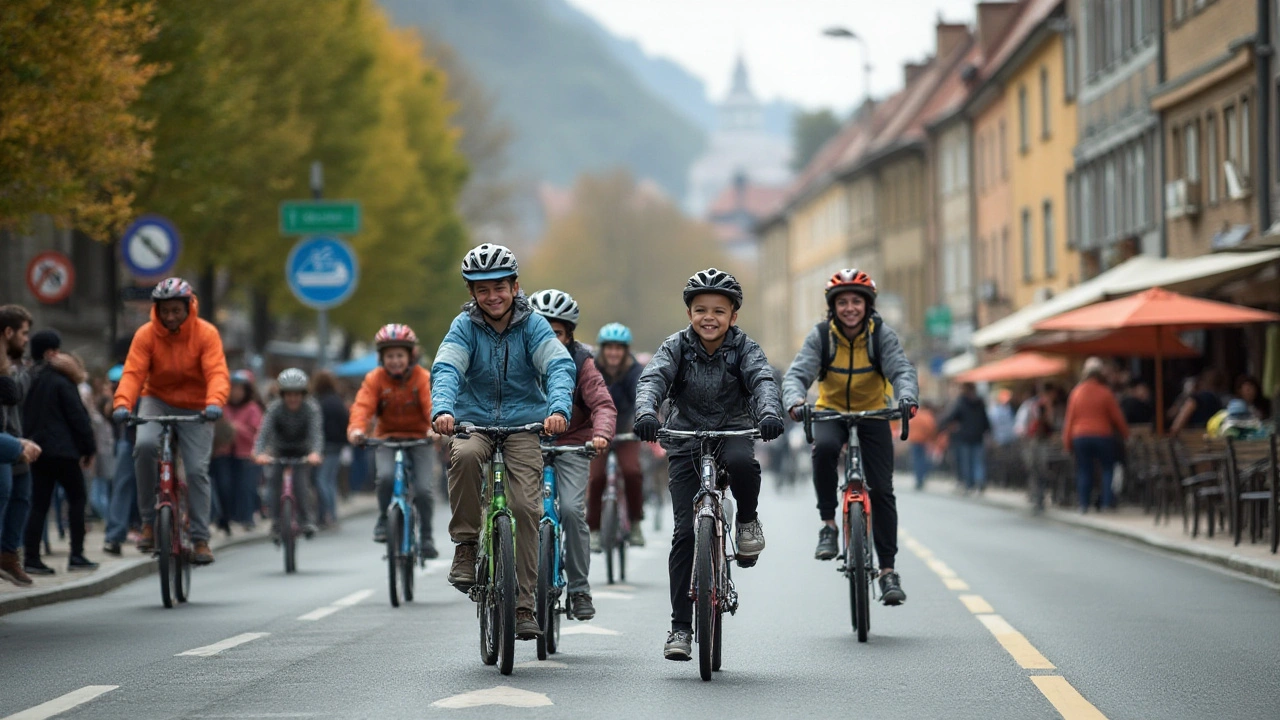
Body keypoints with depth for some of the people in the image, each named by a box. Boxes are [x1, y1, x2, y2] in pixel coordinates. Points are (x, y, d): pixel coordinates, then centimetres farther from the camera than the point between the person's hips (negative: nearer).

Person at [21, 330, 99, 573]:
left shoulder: (29, 380, 11)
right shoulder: (60, 380, -9)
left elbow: (25, 416, 16)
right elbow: (77, 416, -10)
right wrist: (89, 446, -3)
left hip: (37, 449, 6)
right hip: (63, 450, -6)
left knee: (39, 503, 6)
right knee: (77, 498, 5)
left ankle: (31, 558, -1)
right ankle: (77, 555, 0)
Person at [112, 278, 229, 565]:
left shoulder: (206, 334, -12)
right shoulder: (146, 335, -10)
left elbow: (217, 373, -23)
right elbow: (133, 372, -19)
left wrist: (215, 402, -43)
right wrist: (122, 404, -38)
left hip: (195, 409, 0)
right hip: (157, 401, 0)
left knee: (197, 470, -10)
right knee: (144, 445, -29)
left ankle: (200, 540, 4)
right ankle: (149, 522, -16)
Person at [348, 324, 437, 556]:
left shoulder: (423, 378, -9)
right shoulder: (374, 379, -6)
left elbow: (432, 406, -23)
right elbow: (363, 406, -18)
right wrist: (357, 429, -38)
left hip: (418, 438, 0)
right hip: (387, 438, 0)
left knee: (423, 490, -12)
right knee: (386, 476, -28)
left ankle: (426, 536, 7)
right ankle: (384, 520, -4)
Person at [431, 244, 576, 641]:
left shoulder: (533, 325, -4)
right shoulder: (465, 326, -3)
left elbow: (560, 366, -18)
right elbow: (446, 369, -18)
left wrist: (558, 408, -39)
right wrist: (443, 409, -40)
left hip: (523, 425, 0)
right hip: (474, 424, 0)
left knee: (526, 508, -16)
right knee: (464, 456, -35)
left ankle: (523, 605, -6)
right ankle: (465, 545, -18)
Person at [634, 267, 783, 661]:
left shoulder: (744, 347, -7)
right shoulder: (677, 347, -6)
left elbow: (762, 380, -24)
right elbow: (653, 378, -22)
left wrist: (769, 413, -46)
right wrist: (646, 412, -44)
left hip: (732, 432, 0)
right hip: (686, 442, 1)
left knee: (741, 462, -38)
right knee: (685, 532, -9)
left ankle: (747, 520, -6)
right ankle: (681, 627, -2)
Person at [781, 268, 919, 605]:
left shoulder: (881, 334, -13)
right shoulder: (820, 335, -14)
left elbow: (902, 369, -25)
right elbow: (797, 372, -24)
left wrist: (908, 397, -48)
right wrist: (795, 401, -47)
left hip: (873, 413, 1)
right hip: (830, 412, -1)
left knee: (882, 489, -8)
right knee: (824, 448, -35)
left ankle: (888, 569, 0)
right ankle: (828, 525, -21)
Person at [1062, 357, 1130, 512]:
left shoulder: (1077, 393, 4)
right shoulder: (1105, 393, -5)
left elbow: (1070, 419, 6)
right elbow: (1117, 418, -1)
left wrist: (1067, 441, 11)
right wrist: (1126, 434, 12)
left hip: (1080, 436, 3)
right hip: (1102, 435, -3)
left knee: (1084, 471, 6)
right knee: (1108, 468, 8)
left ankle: (1083, 504, 3)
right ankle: (1107, 501, 1)